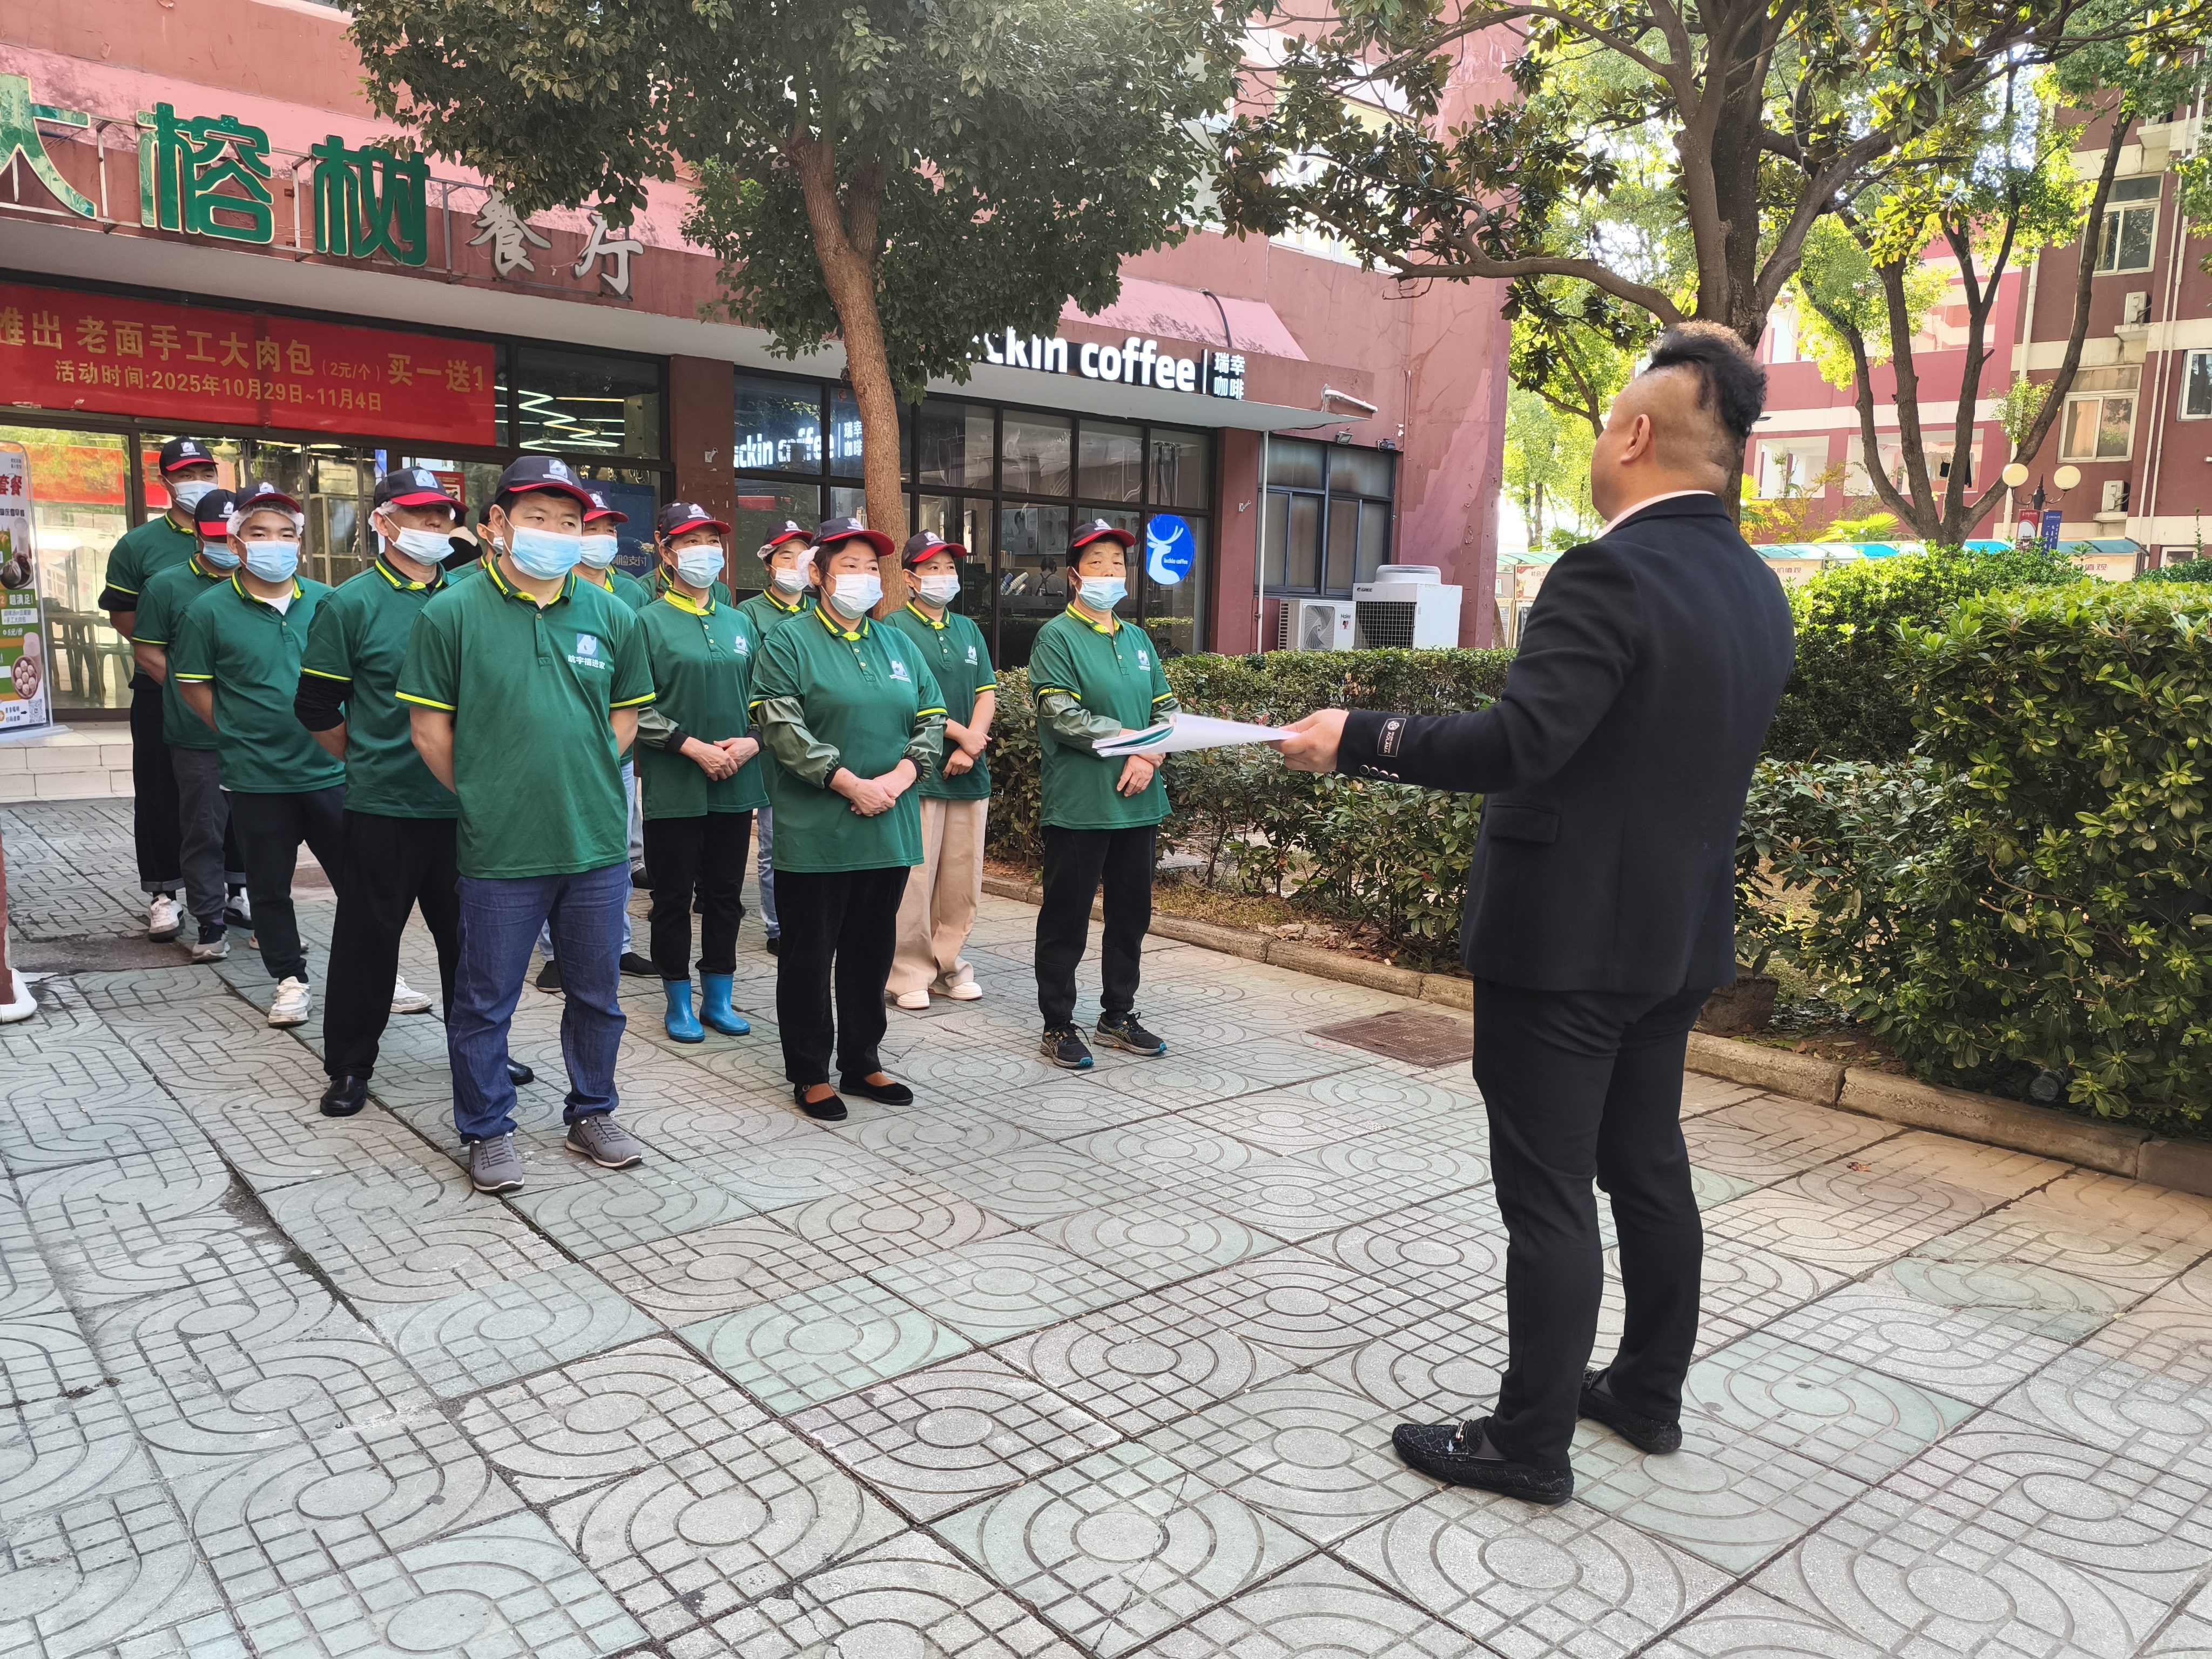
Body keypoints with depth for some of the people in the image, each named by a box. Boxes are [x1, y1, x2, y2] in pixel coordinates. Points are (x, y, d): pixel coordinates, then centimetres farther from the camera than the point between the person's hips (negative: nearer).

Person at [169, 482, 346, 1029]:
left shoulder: (326, 603, 2)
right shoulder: (210, 610, -3)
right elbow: (193, 685, 5)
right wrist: (241, 734, 0)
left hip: (330, 771, 1)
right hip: (257, 778, -1)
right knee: (269, 886, 10)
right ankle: (289, 979, 24)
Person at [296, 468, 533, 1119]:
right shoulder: (350, 604, -3)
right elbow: (316, 706, 0)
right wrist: (370, 759, 3)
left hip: (462, 803, 4)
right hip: (382, 805, -3)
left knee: (467, 934, 13)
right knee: (369, 939, 5)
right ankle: (349, 1066, 20)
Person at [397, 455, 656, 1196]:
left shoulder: (611, 615, 5)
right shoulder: (452, 614, -5)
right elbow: (429, 728, -1)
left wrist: (584, 781, 8)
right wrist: (485, 798, 1)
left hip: (598, 843, 3)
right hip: (499, 852, -3)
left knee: (598, 993, 15)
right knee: (486, 999, 9)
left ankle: (591, 1113, 32)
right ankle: (488, 1131, 26)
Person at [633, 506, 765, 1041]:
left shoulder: (739, 623, 13)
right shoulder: (648, 623, -3)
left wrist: (751, 741, -4)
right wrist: (695, 747, -17)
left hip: (736, 782, 4)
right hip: (674, 787, -4)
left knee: (726, 894, 11)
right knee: (673, 896, 5)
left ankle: (719, 998, 22)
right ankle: (679, 1002, 18)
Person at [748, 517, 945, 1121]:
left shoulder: (898, 645, 15)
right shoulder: (789, 644, -3)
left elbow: (932, 719, 10)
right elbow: (782, 728, -13)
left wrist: (899, 777, -8)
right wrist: (850, 783, -19)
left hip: (889, 829, 5)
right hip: (815, 832, -5)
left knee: (873, 950, 13)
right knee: (809, 953, 3)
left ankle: (862, 1061, 27)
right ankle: (809, 1073, 15)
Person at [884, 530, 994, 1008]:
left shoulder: (968, 629, 17)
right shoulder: (895, 628, -3)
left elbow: (987, 693, 10)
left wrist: (970, 747, -6)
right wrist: (960, 733, -11)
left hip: (969, 772, 6)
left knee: (963, 876, 9)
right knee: (915, 876, -4)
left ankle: (949, 963, 22)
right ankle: (910, 973, 6)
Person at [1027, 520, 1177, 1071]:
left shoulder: (1138, 640, 15)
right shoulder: (1057, 637, -5)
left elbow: (1168, 710, 13)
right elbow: (1062, 716, -15)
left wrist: (1149, 757, -6)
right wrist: (1134, 737, -13)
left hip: (1138, 802, 7)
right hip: (1079, 804, -6)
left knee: (1131, 914, 14)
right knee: (1066, 919, 2)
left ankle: (1118, 1015, 27)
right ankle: (1058, 1025, 13)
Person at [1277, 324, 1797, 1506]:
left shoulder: (1610, 575, -20)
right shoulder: (1757, 592, 8)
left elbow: (1518, 742, -29)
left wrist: (1357, 741, -19)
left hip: (1564, 939, -9)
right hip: (1675, 934, 9)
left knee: (1547, 1195, 1)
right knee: (1648, 1168, 19)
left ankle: (1530, 1442, 14)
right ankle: (1648, 1394, 35)